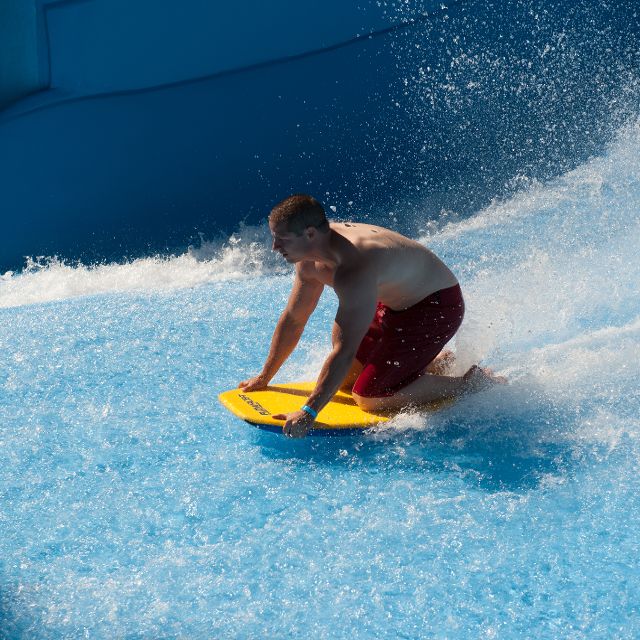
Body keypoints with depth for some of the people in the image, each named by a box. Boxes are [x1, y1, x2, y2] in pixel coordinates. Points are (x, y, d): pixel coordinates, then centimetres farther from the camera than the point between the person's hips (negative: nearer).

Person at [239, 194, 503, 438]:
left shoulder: (354, 270, -38)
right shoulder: (311, 260, -9)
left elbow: (344, 352, -42)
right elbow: (293, 319, 6)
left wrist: (308, 413, -42)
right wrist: (264, 377, 9)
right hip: (395, 304, 9)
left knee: (369, 397, -15)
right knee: (345, 379, 10)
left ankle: (471, 382, -1)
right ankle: (437, 363, 25)